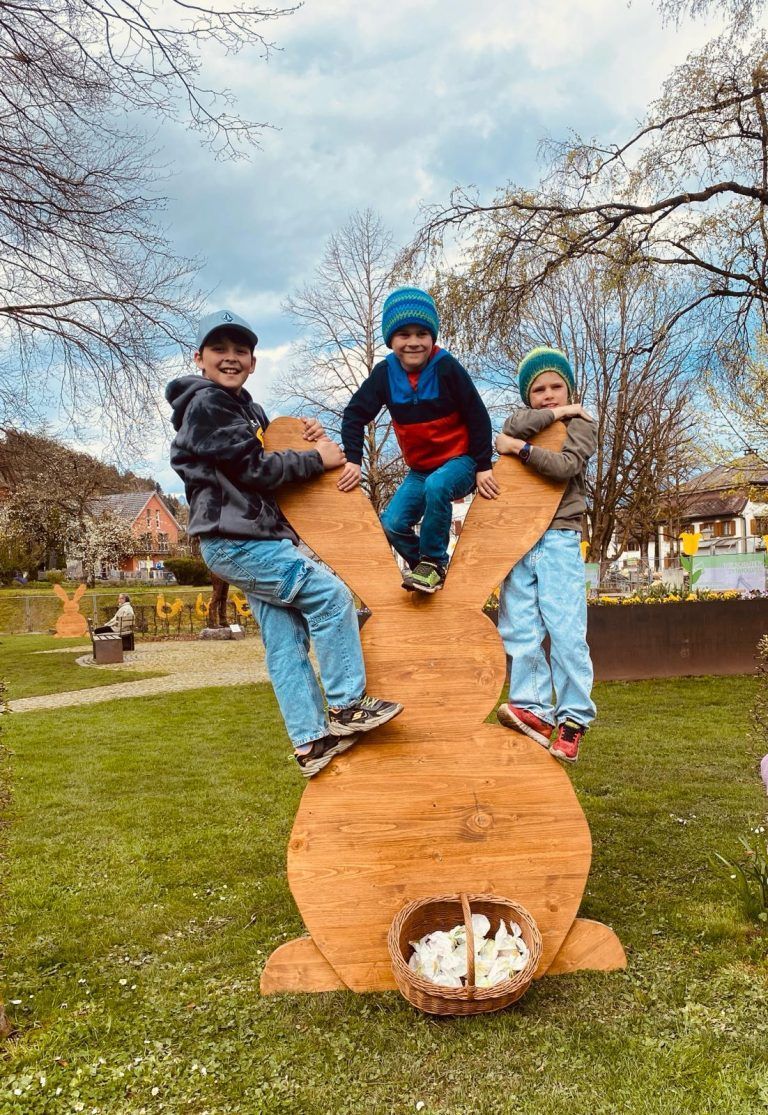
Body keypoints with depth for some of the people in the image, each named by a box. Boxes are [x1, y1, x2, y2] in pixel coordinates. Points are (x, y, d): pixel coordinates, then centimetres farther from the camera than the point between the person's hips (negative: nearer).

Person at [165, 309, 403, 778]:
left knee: (286, 639, 5)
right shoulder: (206, 404, -9)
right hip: (235, 540, -9)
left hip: (255, 539, 9)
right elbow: (255, 470, -15)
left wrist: (311, 442, 4)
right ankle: (347, 706, -5)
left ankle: (311, 742, 7)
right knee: (332, 594, -12)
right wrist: (316, 459, -7)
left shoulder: (249, 409, 20)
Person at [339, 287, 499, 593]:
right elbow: (355, 413, 0)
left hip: (459, 460, -5)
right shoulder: (385, 372, -7)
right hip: (420, 468, 5)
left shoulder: (446, 367, -17)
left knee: (436, 486, -36)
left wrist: (483, 466, -10)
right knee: (392, 524, -10)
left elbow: (477, 416, -11)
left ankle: (434, 560, -16)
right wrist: (352, 460, -8)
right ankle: (424, 568, 16)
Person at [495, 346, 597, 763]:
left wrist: (519, 447, -8)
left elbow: (565, 465, -10)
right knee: (519, 630, -4)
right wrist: (556, 413, -2)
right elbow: (515, 428, -6)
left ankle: (574, 718, -2)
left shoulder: (582, 425, 10)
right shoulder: (523, 417, 21)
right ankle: (534, 709, -2)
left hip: (558, 540, -3)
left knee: (566, 631, -8)